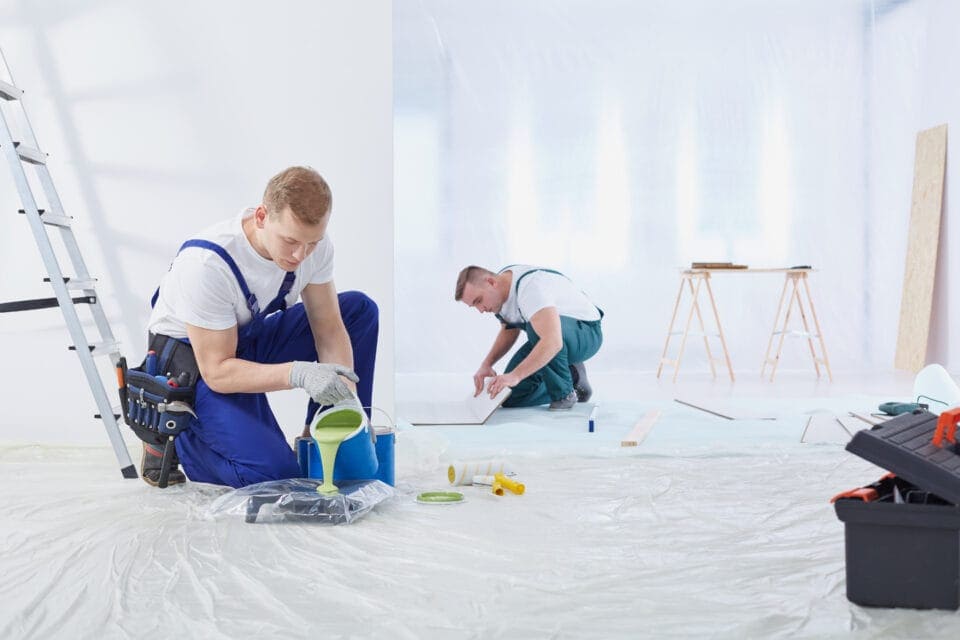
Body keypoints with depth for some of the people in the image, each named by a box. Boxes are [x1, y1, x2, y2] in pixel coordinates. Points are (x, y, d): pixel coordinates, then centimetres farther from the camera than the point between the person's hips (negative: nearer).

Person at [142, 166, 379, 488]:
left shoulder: (313, 242, -17)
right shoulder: (206, 264, -34)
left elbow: (329, 329, -8)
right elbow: (217, 371, -30)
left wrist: (345, 395, -24)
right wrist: (298, 373, -43)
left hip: (249, 340, 7)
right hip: (192, 357, -7)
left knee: (358, 308, -8)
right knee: (273, 472, -23)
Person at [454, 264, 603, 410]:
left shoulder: (529, 286, -33)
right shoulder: (499, 290, -5)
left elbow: (553, 342, -46)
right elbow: (509, 331, 12)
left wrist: (515, 375, -48)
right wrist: (486, 364, -4)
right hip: (549, 339, 8)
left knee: (536, 327, -40)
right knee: (511, 396, -4)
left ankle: (564, 393, -17)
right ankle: (571, 376, 13)